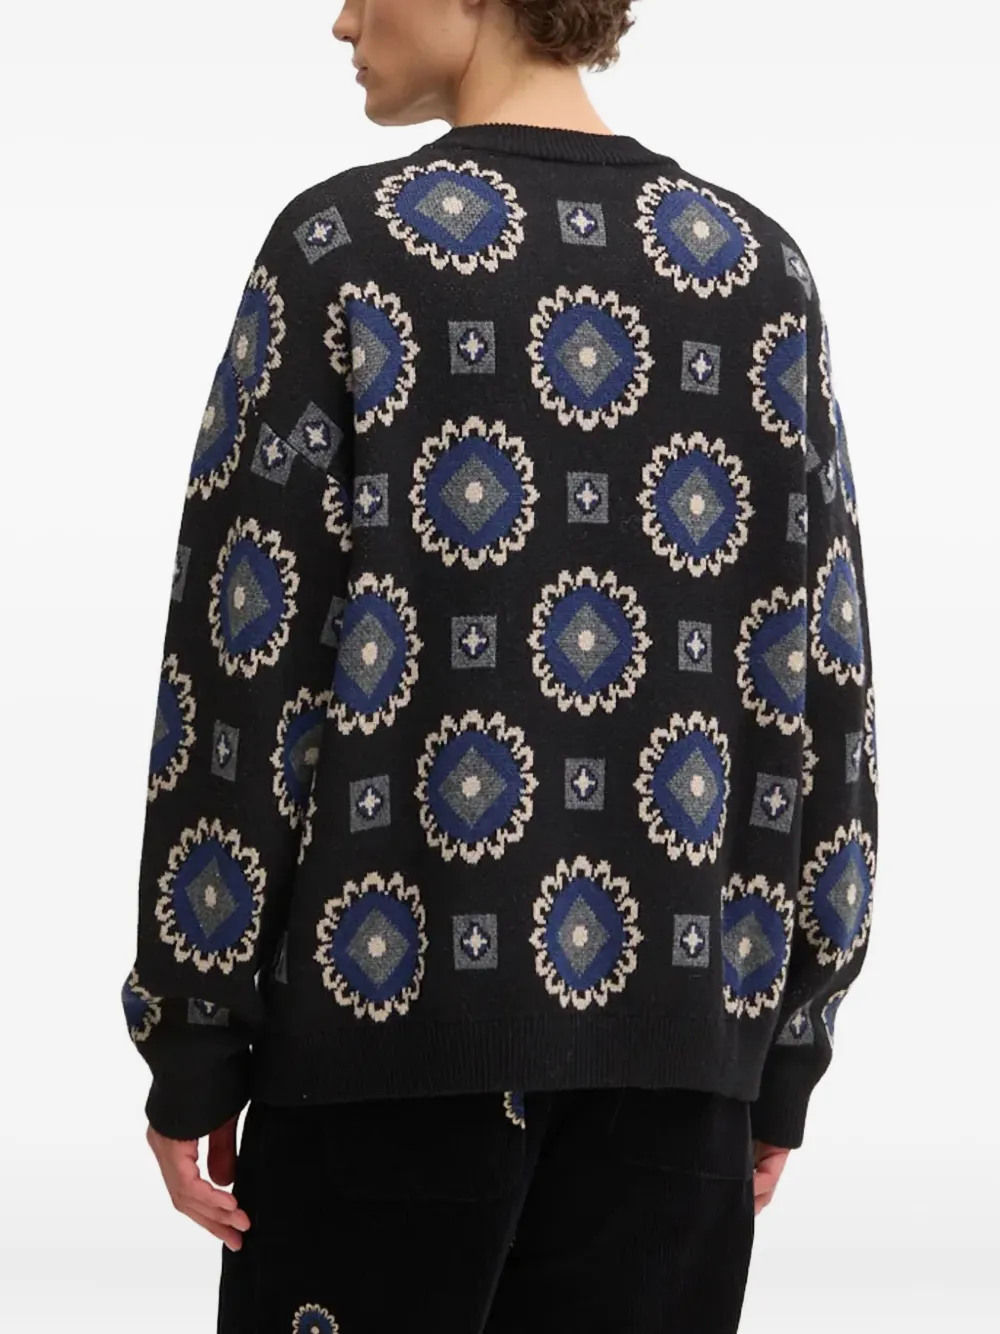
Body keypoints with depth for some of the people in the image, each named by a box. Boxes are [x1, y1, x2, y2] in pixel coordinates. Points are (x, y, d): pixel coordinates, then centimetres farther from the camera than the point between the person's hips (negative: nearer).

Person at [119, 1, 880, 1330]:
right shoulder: (759, 266, 7)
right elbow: (819, 676, 6)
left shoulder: (346, 245, -4)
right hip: (678, 1021, 3)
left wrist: (191, 1051, 0)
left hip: (395, 1008, -3)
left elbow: (245, 655, -6)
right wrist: (791, 1051, 12)